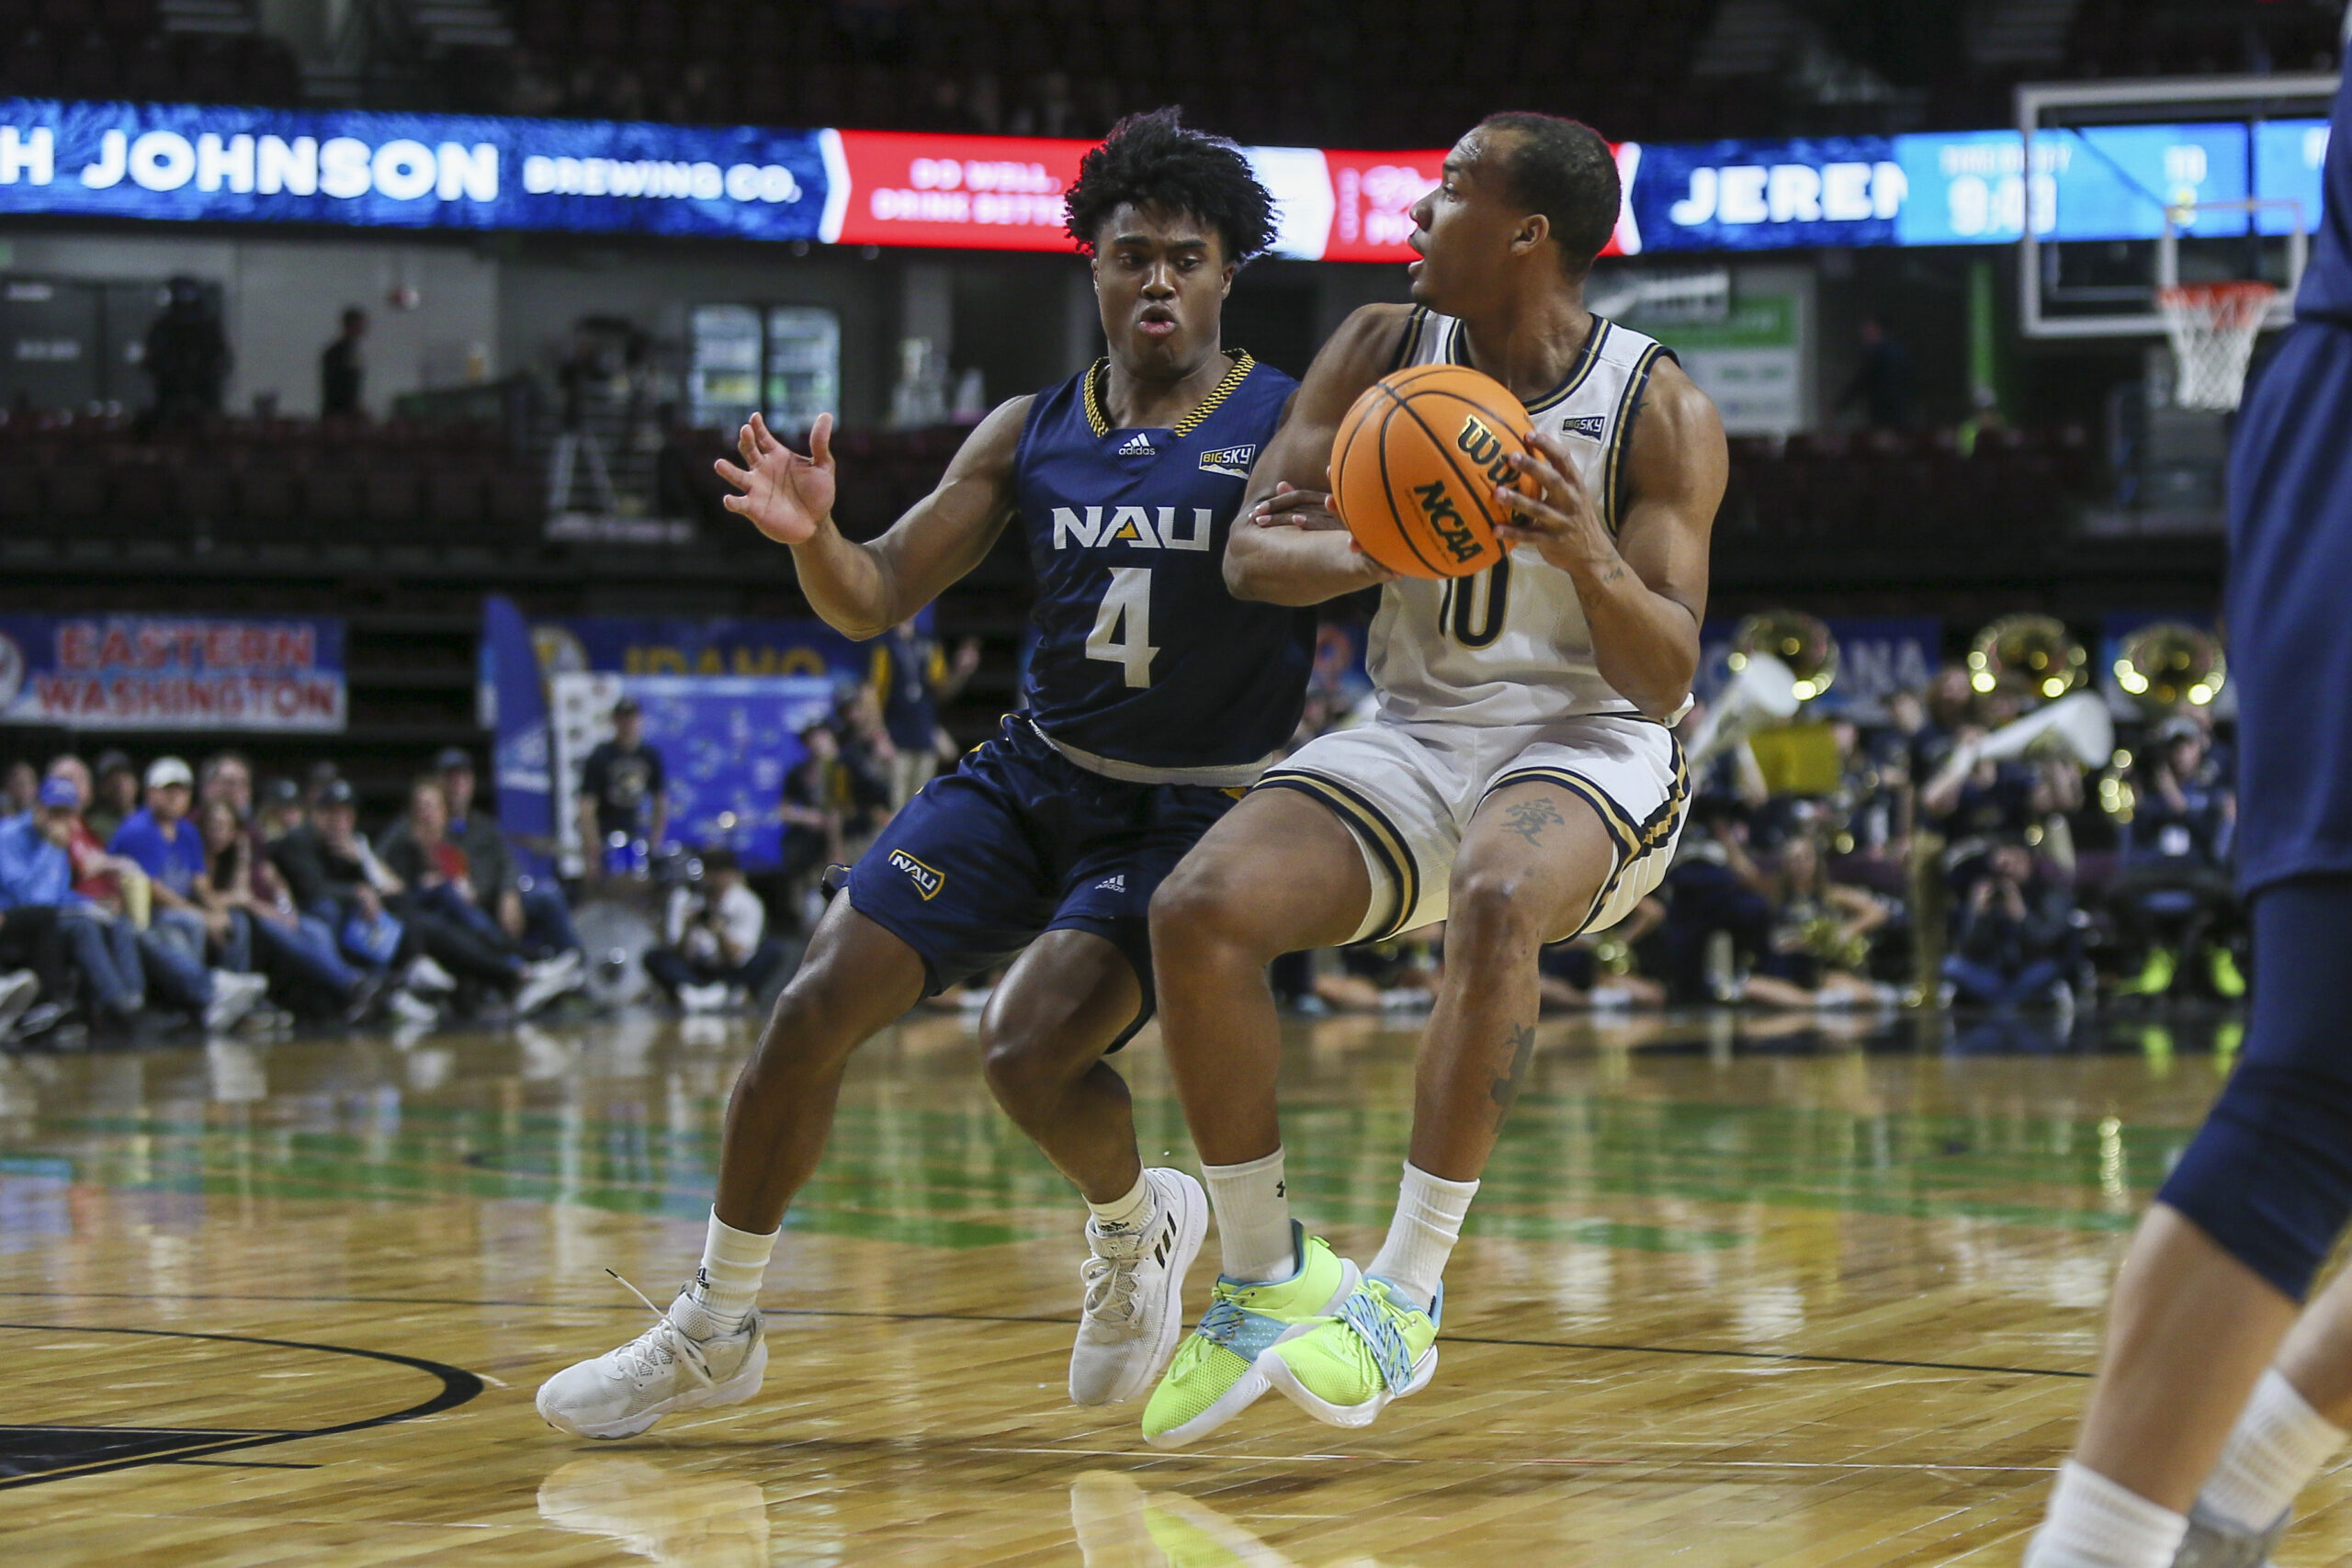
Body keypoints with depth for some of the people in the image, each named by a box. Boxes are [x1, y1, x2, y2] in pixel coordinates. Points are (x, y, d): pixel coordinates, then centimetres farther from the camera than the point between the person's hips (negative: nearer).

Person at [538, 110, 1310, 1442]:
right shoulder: (1031, 434, 6)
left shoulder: (1295, 425, -6)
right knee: (820, 1001, -9)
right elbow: (877, 599, 5)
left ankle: (1141, 1226, 10)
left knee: (1032, 1047, -25)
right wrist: (813, 534, -18)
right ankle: (716, 1330, 8)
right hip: (1033, 778, 5)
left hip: (1199, 811, -4)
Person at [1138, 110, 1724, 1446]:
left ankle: (1408, 1295, -29)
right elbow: (1254, 554, -2)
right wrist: (1377, 554, -23)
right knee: (1199, 908, -20)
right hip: (1415, 735, 5)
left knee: (1497, 900, -39)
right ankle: (1264, 1277, -4)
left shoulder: (1661, 413, -10)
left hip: (1589, 746, -4)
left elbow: (1666, 679, -13)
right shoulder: (1382, 354, 1)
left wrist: (1588, 557, -32)